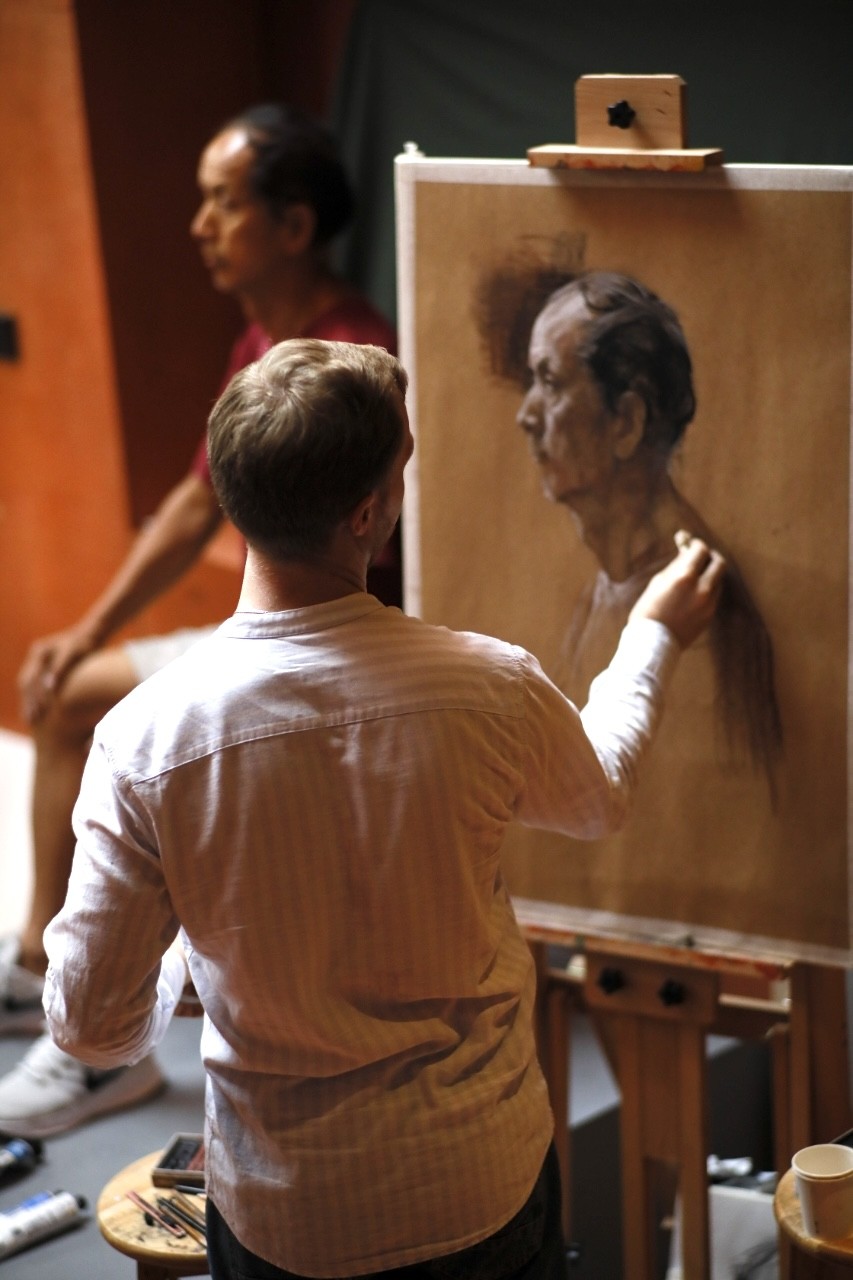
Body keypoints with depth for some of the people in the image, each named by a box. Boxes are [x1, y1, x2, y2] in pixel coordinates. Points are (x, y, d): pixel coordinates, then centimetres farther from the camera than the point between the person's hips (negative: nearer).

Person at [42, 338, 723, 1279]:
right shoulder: (491, 690, -20)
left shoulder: (145, 740, -21)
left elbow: (94, 1025, -14)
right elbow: (600, 797, 5)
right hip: (483, 1190, 0)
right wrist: (654, 636, 23)